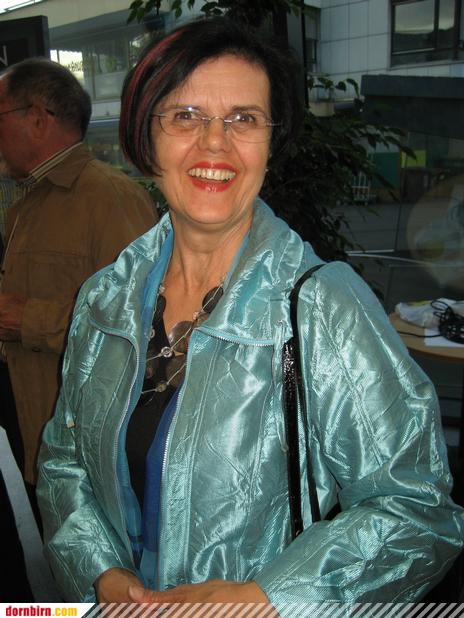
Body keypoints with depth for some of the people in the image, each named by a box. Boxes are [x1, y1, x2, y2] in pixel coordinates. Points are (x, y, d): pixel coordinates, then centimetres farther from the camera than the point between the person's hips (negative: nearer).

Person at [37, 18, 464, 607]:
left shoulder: (330, 309, -22)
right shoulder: (104, 299, -7)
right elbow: (62, 458, 2)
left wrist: (263, 596, -26)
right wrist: (103, 576, -12)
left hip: (269, 607, -3)